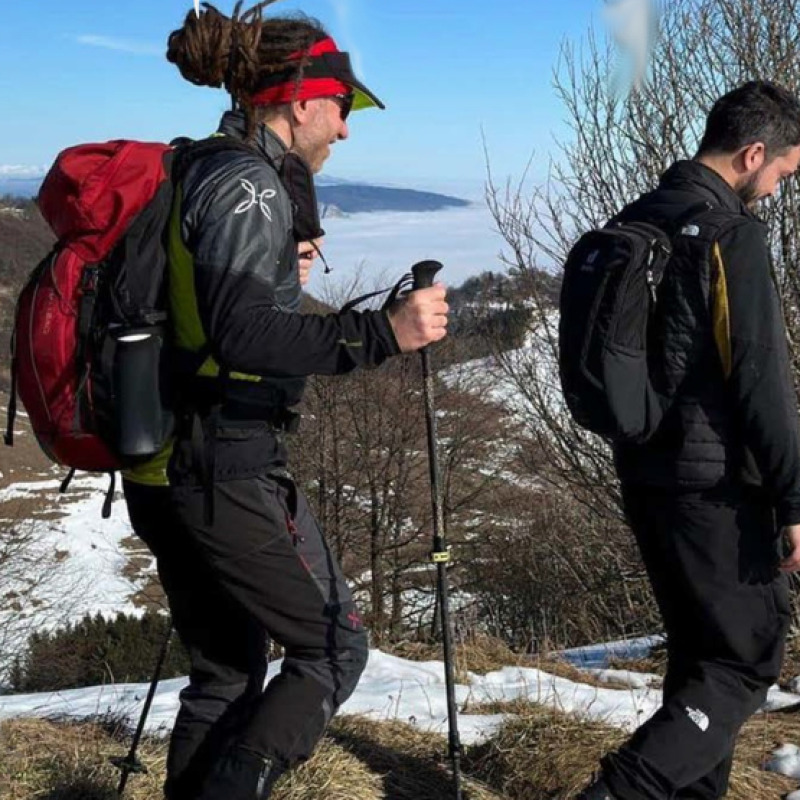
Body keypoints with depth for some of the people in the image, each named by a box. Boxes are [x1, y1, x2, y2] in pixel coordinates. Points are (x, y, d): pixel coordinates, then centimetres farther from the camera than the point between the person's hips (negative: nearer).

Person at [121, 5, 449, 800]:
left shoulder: (198, 172, 14)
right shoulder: (248, 183, -13)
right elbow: (242, 336, -26)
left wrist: (281, 270, 17)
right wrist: (384, 331, -28)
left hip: (164, 471, 9)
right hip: (230, 472, -9)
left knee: (226, 673, 18)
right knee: (334, 647, 6)